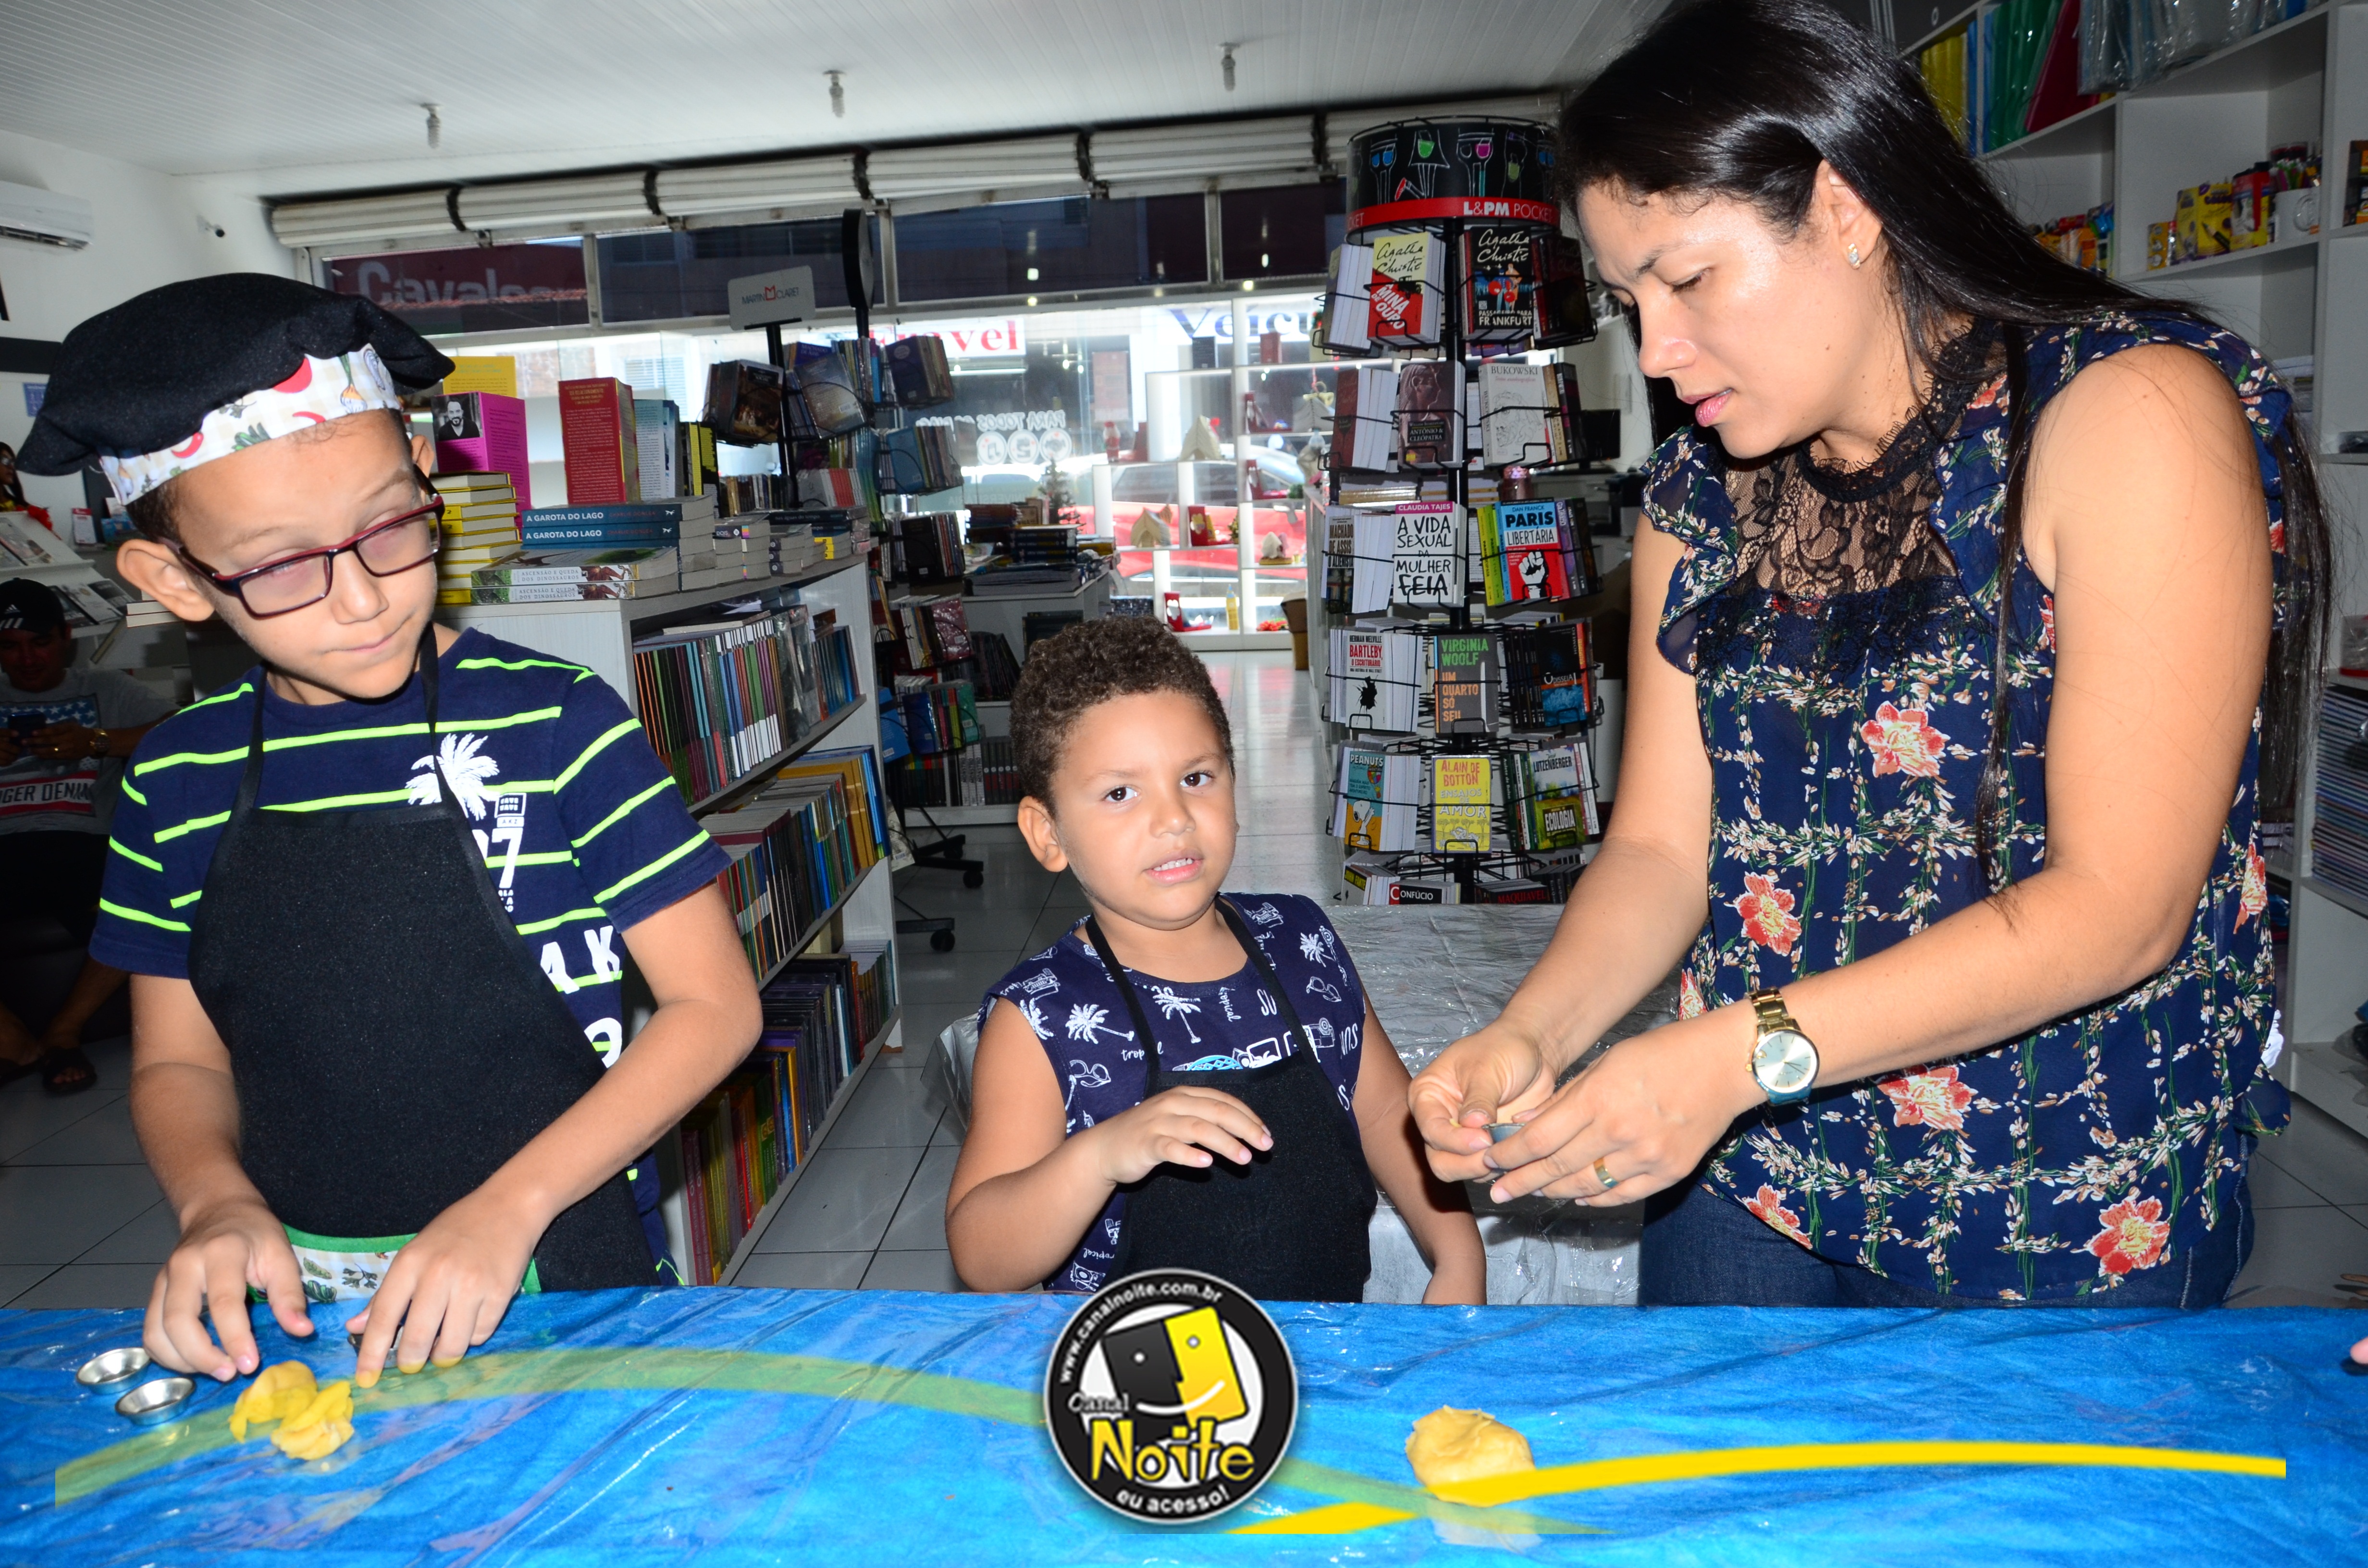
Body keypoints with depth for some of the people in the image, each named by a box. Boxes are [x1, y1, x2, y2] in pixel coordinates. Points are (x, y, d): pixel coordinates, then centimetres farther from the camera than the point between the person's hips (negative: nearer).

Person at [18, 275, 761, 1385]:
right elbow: (179, 1064, 12)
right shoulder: (176, 782, 3)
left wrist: (510, 1206, -17)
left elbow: (713, 1004, -9)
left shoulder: (554, 722, -11)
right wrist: (217, 1202, -8)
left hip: (557, 1287, -2)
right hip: (294, 1311, 2)